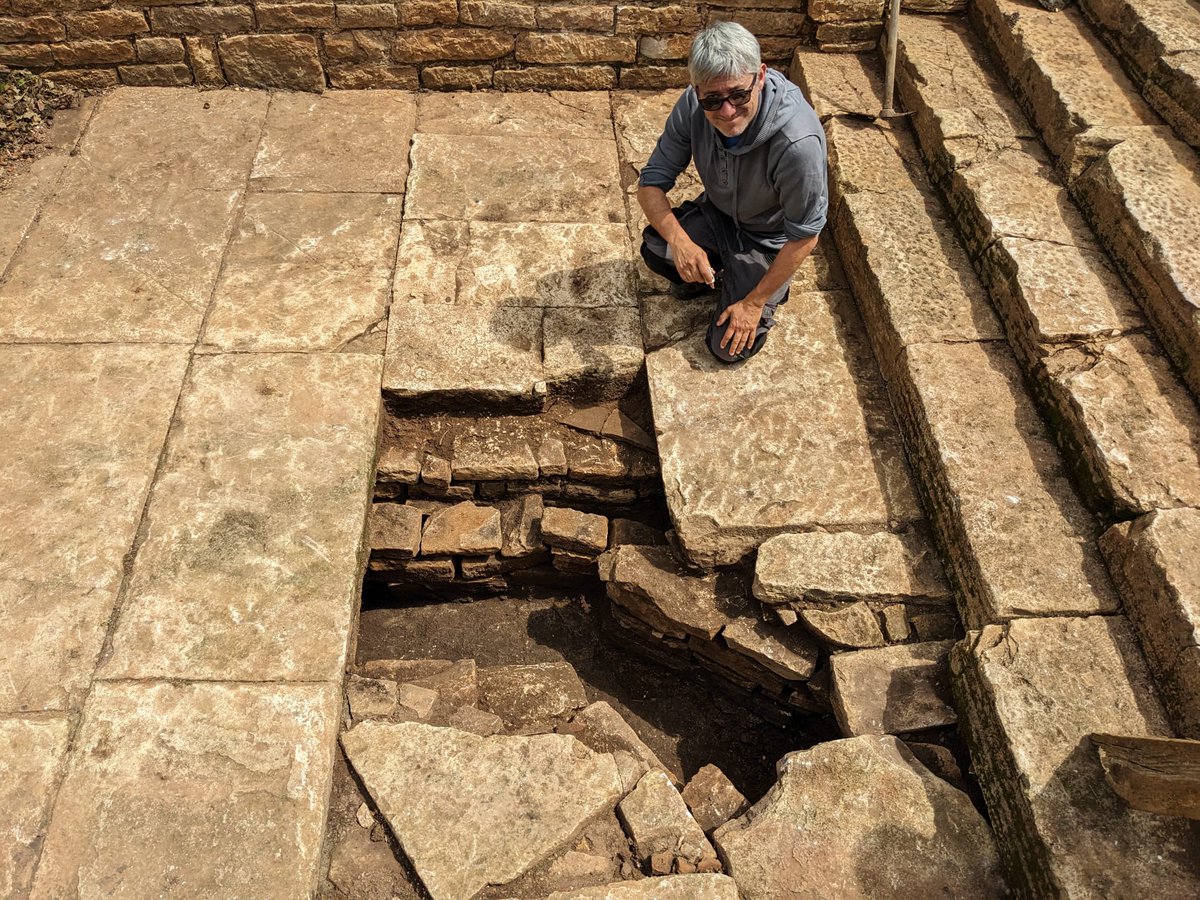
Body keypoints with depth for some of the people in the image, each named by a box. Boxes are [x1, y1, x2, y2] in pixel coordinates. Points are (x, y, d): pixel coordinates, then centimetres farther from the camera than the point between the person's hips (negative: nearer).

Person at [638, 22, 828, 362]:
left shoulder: (797, 142, -38)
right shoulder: (693, 105, -24)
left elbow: (805, 236, -26)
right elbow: (651, 183, -17)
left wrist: (755, 302, -19)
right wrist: (679, 239, -37)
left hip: (768, 237, -4)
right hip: (717, 213, 4)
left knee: (729, 347, -9)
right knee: (655, 247, -25)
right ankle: (701, 276, 10)